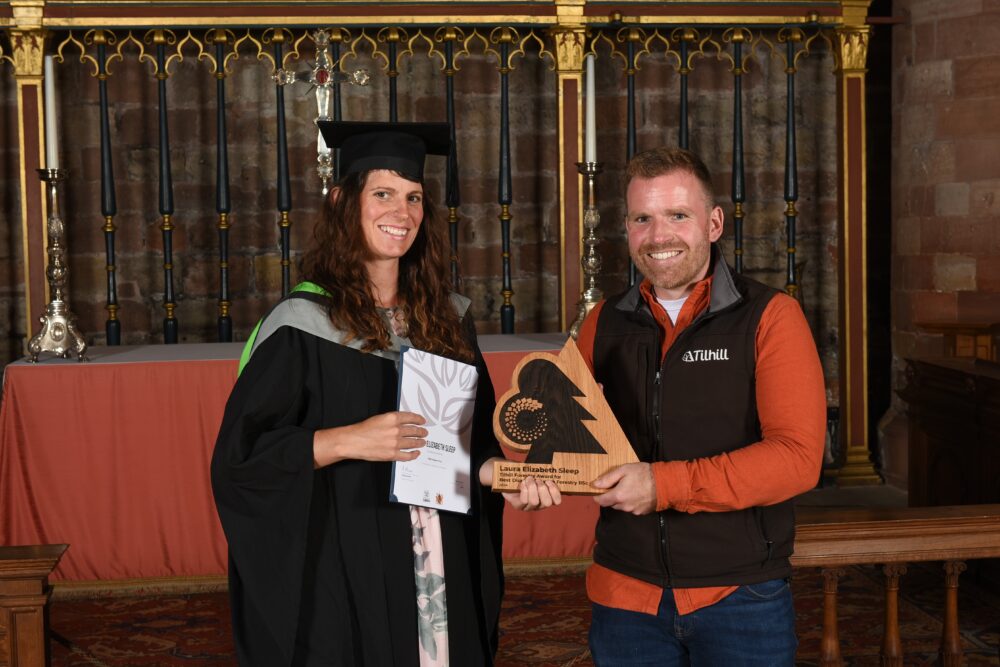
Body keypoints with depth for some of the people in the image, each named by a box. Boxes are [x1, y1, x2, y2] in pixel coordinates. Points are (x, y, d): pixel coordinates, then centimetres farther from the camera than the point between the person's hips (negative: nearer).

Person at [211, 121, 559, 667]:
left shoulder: (447, 319, 8)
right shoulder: (302, 326, -8)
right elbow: (239, 455, -10)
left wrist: (499, 475, -6)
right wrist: (347, 441, -21)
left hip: (443, 576, 5)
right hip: (344, 578, -5)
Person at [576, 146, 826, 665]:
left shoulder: (770, 317, -7)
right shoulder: (602, 324, 6)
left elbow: (798, 458, -16)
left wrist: (664, 485, -20)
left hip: (739, 598, -3)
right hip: (625, 594, 3)